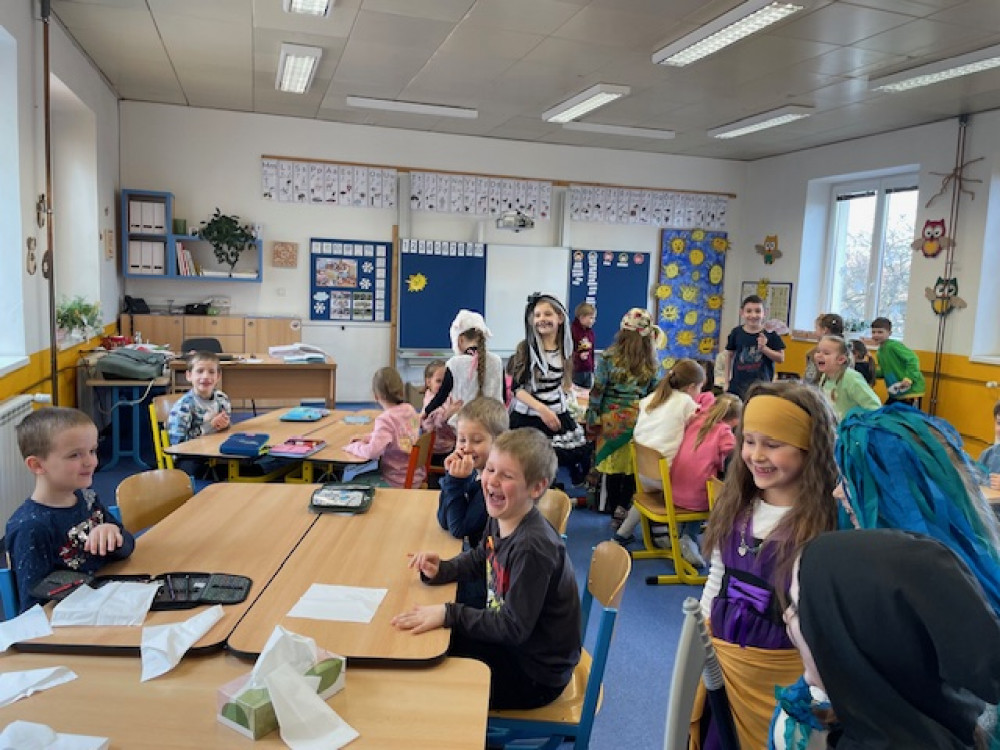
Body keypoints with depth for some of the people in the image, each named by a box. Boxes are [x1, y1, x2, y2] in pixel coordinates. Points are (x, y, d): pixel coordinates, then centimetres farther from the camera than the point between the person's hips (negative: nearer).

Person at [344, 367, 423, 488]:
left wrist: (353, 446, -14)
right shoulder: (410, 409, -1)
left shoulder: (385, 419, -24)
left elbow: (372, 452, -34)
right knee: (365, 474, 27)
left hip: (398, 483, -7)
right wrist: (366, 438, 9)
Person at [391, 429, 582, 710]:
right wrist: (439, 571, -4)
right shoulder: (499, 519, -5)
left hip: (535, 673, -8)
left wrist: (448, 614, -29)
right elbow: (477, 560, 14)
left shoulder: (533, 547, -32)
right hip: (508, 637, 8)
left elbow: (514, 628, -29)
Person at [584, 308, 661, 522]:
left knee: (614, 464, 8)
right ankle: (624, 507, 9)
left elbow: (597, 390, -5)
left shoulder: (610, 356, -5)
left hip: (613, 417, -1)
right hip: (638, 419, 1)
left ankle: (612, 506, 19)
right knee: (633, 464, 8)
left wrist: (592, 419, 1)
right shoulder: (651, 363, 1)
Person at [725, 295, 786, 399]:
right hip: (738, 385, 2)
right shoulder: (736, 333, 0)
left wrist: (764, 348, -17)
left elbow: (781, 358, -2)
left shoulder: (770, 334, -4)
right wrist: (727, 381, 10)